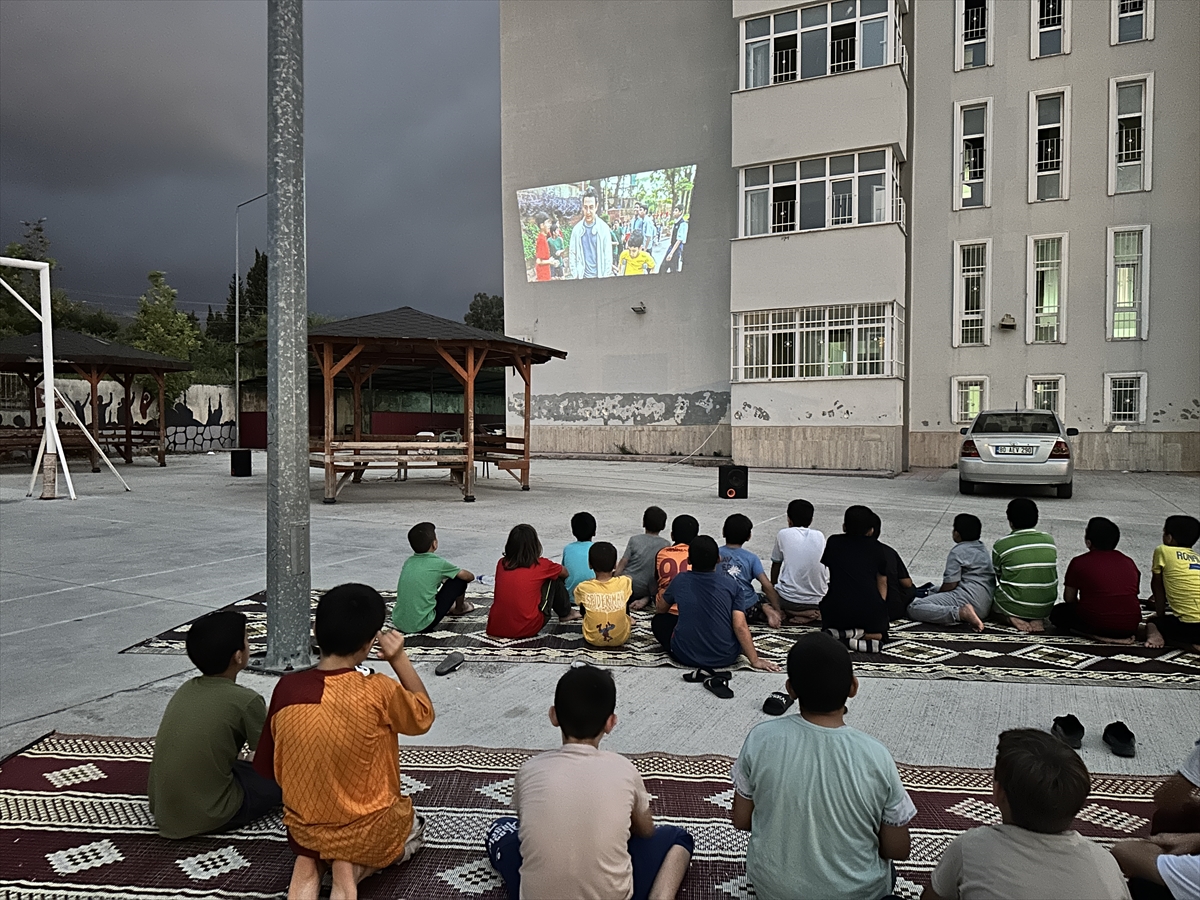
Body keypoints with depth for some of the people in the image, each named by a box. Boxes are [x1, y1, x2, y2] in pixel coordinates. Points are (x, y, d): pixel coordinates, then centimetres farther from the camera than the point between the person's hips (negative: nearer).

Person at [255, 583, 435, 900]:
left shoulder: (286, 688, -12)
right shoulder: (378, 691, -23)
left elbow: (268, 768, 1)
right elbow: (423, 716, -3)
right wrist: (399, 658, -5)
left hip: (303, 829, 3)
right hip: (366, 830, -3)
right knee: (412, 829, 30)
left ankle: (310, 862, 5)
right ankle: (354, 867, 1)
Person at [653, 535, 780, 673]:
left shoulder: (680, 580, 0)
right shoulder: (730, 584, -5)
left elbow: (661, 609, 18)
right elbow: (740, 627, -11)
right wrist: (755, 660, -4)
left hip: (686, 656, 0)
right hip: (725, 658, 1)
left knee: (658, 621, 24)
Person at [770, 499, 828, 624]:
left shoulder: (783, 534, -1)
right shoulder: (820, 536, 8)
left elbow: (776, 565, 10)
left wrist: (773, 585, 28)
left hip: (789, 600, -1)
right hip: (819, 601, 1)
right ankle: (812, 613, 3)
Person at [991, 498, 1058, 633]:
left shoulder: (1000, 545, -11)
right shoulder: (1049, 541, 0)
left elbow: (998, 576, 2)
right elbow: (1053, 575, 11)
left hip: (1014, 606, -3)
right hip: (1045, 607, 3)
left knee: (990, 600, 29)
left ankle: (1011, 619, -2)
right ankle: (1036, 620, 4)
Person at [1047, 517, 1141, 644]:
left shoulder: (1079, 562, -2)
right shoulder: (1129, 562, 9)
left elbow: (1069, 598, 4)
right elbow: (1134, 594, 20)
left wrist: (1082, 608, 26)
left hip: (1097, 624, -6)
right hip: (1130, 627, 7)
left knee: (1058, 613, 18)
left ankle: (1096, 635, -7)